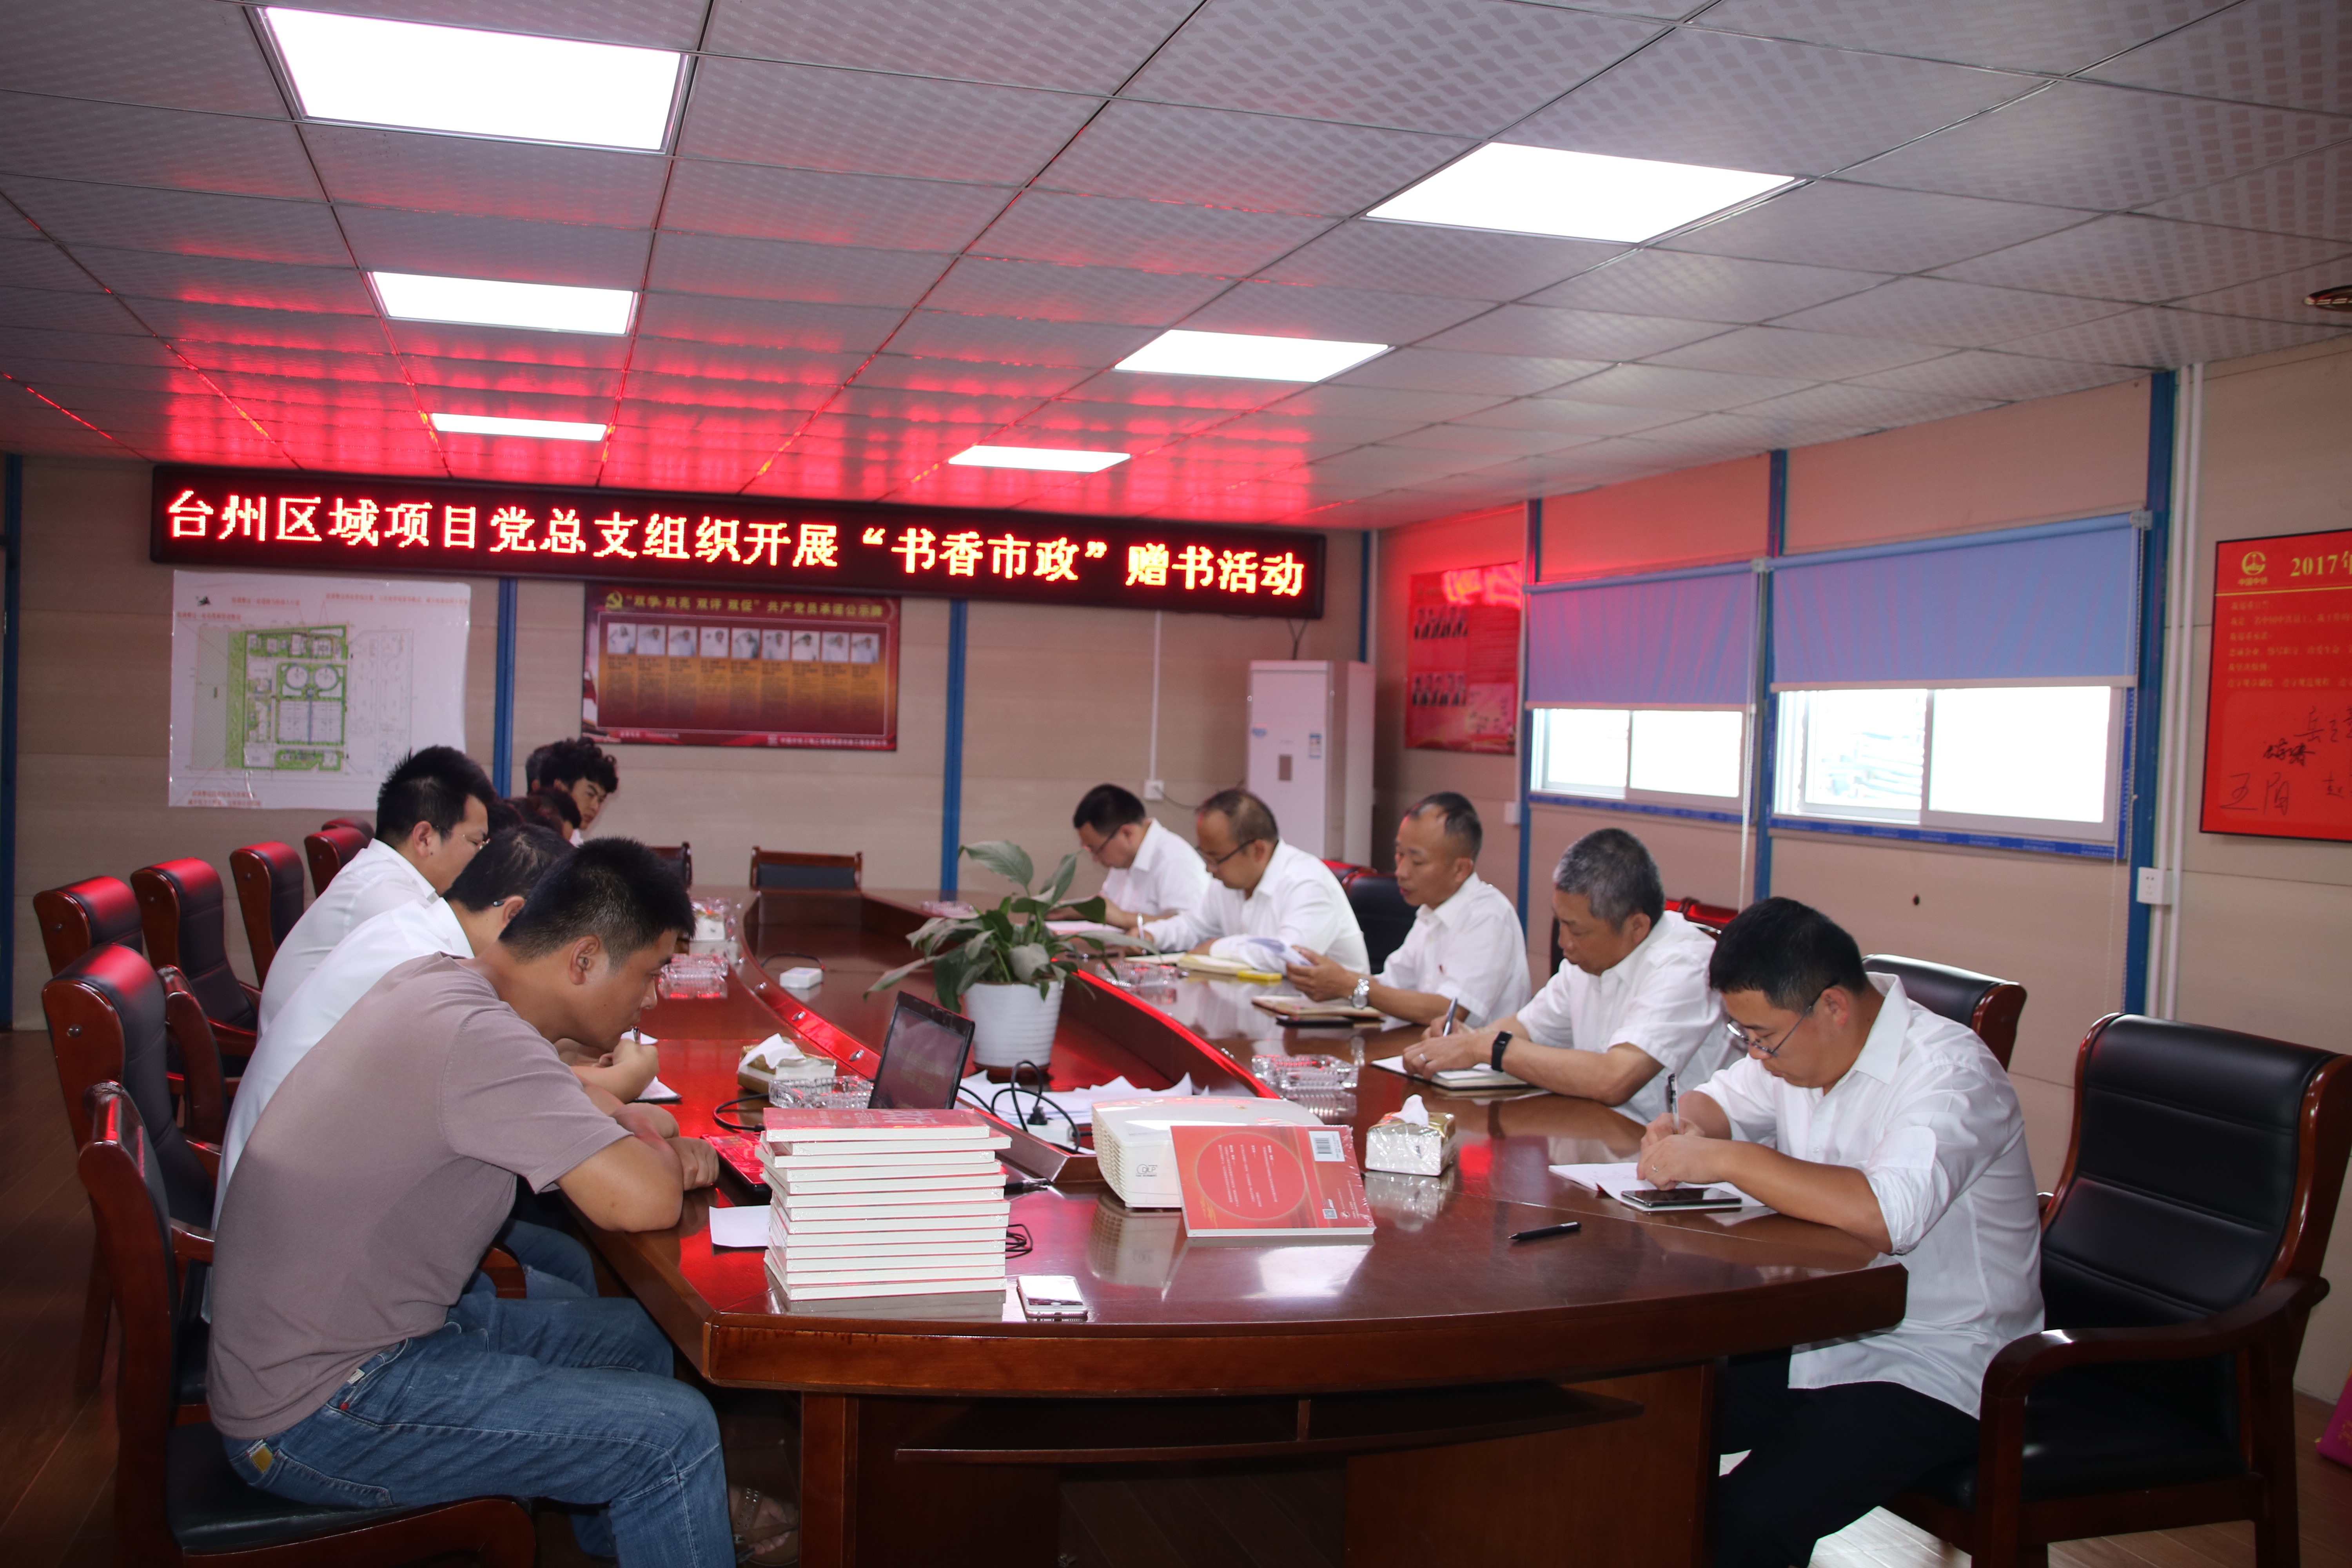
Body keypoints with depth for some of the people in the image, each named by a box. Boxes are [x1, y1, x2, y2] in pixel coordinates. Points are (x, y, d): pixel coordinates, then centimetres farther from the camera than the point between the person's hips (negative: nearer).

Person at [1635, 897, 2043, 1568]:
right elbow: (1723, 1099, 22)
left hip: (1930, 1374, -8)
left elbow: (1885, 1214, -38)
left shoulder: (1949, 1073, -21)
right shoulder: (1800, 1041, 3)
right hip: (1817, 1335, 8)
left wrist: (1723, 1160, -30)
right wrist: (1686, 1126, -3)